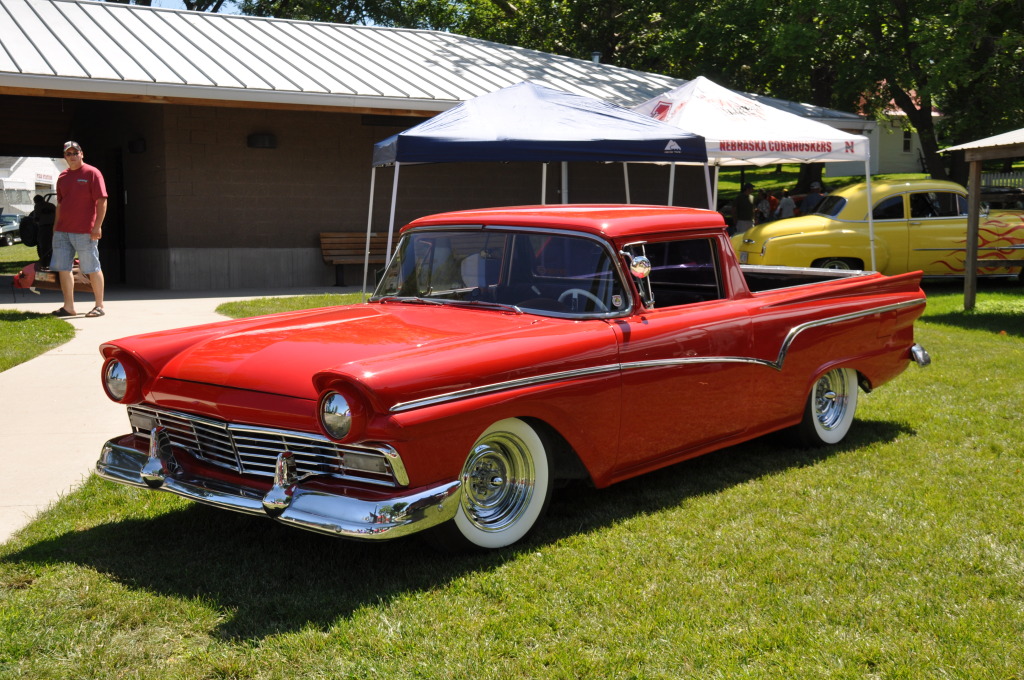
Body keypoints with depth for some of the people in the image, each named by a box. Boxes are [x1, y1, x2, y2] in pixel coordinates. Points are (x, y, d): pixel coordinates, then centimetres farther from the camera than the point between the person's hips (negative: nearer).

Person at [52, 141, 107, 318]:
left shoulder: (92, 173, -4)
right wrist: (55, 226, 14)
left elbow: (102, 201, -9)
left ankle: (99, 306, 8)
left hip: (84, 231, -6)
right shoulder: (63, 177, 14)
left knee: (92, 269, 0)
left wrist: (97, 226, -16)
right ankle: (69, 307, 10)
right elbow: (60, 204, 20)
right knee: (63, 268, 4)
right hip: (62, 231, 6)